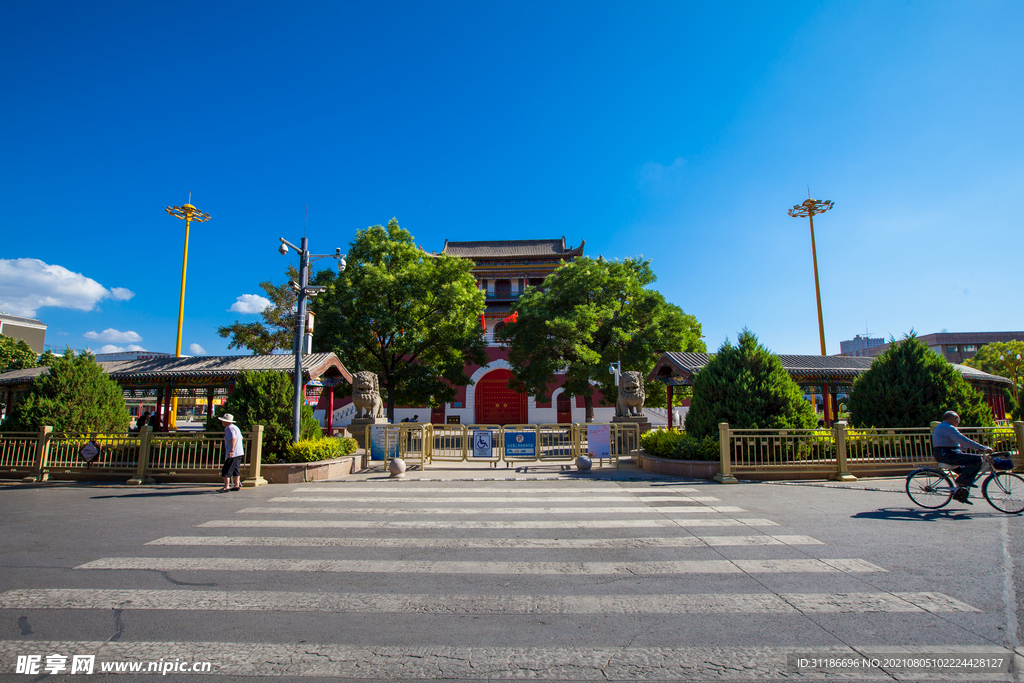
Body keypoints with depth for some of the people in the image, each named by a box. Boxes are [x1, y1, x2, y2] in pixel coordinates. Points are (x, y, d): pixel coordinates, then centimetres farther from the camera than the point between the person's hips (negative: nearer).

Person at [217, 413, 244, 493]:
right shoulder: (235, 427, 17)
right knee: (235, 470, 16)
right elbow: (241, 438, 24)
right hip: (239, 452, 10)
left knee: (226, 471, -7)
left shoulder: (229, 428, -13)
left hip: (233, 454, -10)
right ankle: (237, 486, 19)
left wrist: (231, 450, -34)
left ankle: (226, 487, -8)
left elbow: (233, 439, -27)